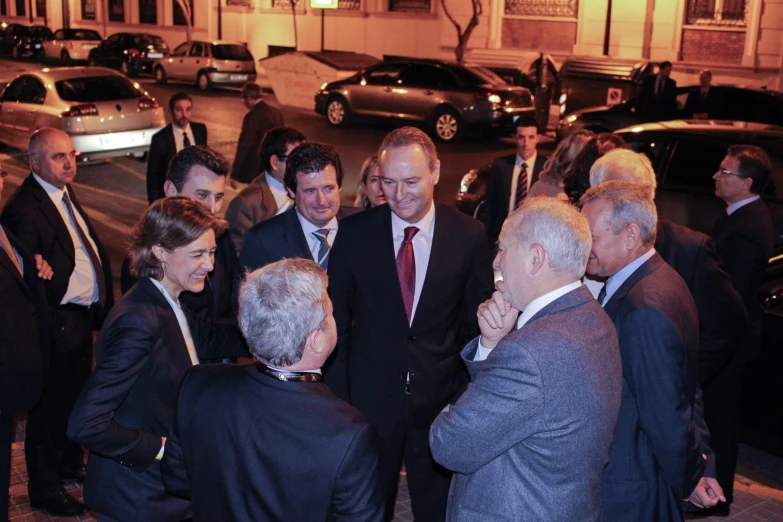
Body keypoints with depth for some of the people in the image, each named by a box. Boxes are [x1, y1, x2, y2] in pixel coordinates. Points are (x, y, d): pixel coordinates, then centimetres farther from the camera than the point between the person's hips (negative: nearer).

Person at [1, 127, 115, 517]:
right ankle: (45, 491, 25)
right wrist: (42, 327, -24)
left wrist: (101, 305, 10)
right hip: (57, 324, -9)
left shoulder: (65, 193, 8)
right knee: (50, 407, 7)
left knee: (77, 397, 25)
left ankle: (71, 463, 46)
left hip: (83, 316, 9)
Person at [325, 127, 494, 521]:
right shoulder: (354, 233, -6)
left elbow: (479, 320, 2)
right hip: (369, 399, 0)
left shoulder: (469, 236, -7)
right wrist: (337, 397, -2)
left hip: (443, 400, 0)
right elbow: (337, 319, -1)